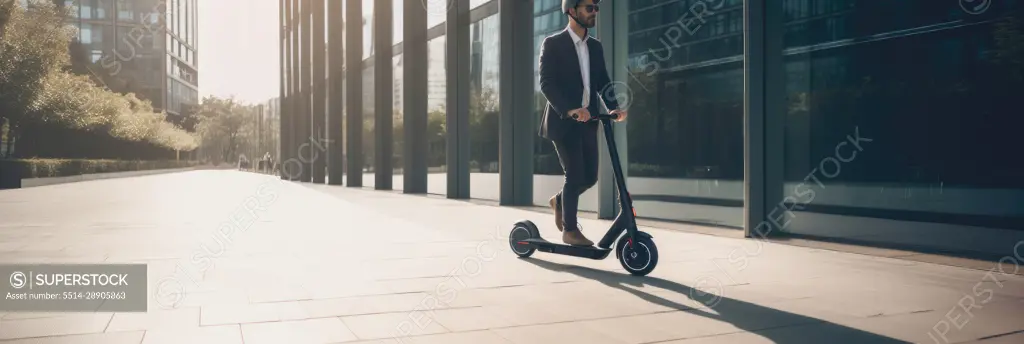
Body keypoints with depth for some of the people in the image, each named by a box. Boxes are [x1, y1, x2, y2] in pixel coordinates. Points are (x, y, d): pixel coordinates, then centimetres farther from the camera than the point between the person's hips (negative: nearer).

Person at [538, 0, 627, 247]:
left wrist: (613, 107, -9)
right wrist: (570, 109, -29)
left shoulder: (596, 47, 13)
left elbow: (602, 82, 10)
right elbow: (547, 83, -15)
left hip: (587, 121, 6)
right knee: (575, 175, -7)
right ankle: (570, 229, 8)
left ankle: (560, 201, 33)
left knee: (590, 176, 6)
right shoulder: (553, 44, -6)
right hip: (563, 121, -6)